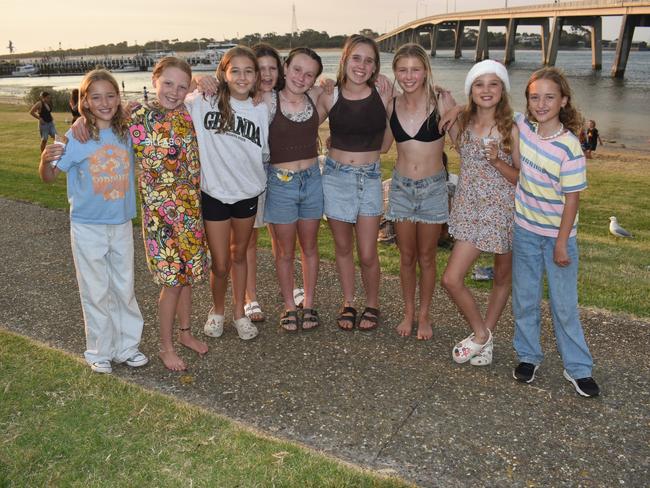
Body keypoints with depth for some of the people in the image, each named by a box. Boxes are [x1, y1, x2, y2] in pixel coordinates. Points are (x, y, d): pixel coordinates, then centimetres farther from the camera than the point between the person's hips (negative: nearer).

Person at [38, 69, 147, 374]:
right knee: (96, 291, 7)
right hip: (88, 226, -3)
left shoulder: (127, 133, -2)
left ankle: (127, 346, 28)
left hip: (122, 224, 3)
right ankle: (100, 352, 23)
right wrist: (45, 161, -29)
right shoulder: (77, 137, -11)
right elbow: (49, 177, -7)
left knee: (125, 288, 13)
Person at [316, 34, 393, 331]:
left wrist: (388, 103, 0)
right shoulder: (330, 97, -3)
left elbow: (385, 143, 3)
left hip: (369, 177, -1)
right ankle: (348, 302, 32)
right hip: (336, 176, 1)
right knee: (343, 247, 12)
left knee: (367, 254, -1)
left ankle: (372, 304, 24)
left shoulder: (381, 96, -3)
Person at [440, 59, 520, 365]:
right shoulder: (459, 126, 2)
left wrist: (497, 161, -21)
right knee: (451, 280, -8)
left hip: (503, 211, -2)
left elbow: (522, 179, -7)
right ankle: (481, 335, 15)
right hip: (470, 211, 2)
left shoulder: (512, 130, -8)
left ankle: (484, 335, 34)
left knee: (503, 279, 13)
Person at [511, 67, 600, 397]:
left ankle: (577, 367, 21)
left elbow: (572, 199, -15)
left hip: (558, 233, -4)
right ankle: (528, 355, 30)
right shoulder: (522, 125, -7)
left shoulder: (569, 148, -20)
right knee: (524, 297, 13)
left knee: (564, 303, 5)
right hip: (524, 228, 4)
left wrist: (561, 243, -13)